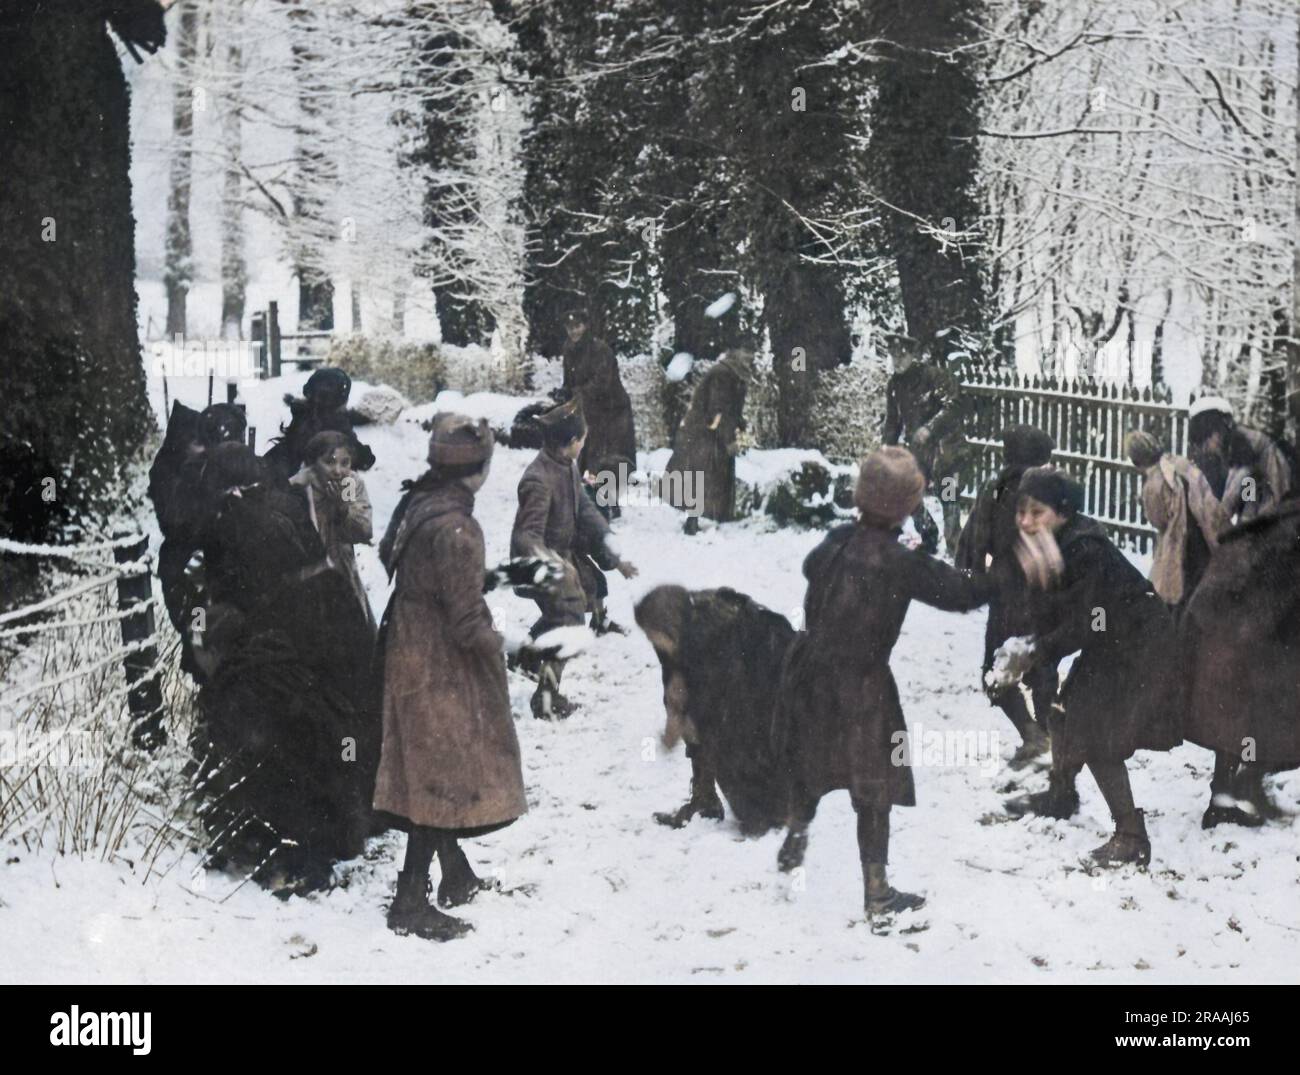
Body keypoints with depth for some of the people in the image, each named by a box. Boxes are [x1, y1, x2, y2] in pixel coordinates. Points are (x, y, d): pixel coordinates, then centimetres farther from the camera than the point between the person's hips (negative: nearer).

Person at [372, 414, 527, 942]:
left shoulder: (416, 505, 2)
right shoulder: (456, 528, -25)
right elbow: (465, 621, -24)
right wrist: (497, 645, -4)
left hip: (409, 655, 9)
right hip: (444, 671, -9)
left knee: (430, 774, 20)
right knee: (444, 778, 0)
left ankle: (456, 876, 36)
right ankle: (411, 903, 5)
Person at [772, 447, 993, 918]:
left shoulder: (837, 540, -7)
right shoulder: (902, 563, -22)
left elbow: (810, 567, 15)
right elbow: (960, 592, -14)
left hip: (811, 672, 5)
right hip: (861, 686, -5)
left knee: (808, 762, 29)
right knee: (875, 789, 8)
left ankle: (794, 843, 44)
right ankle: (876, 891, 16)